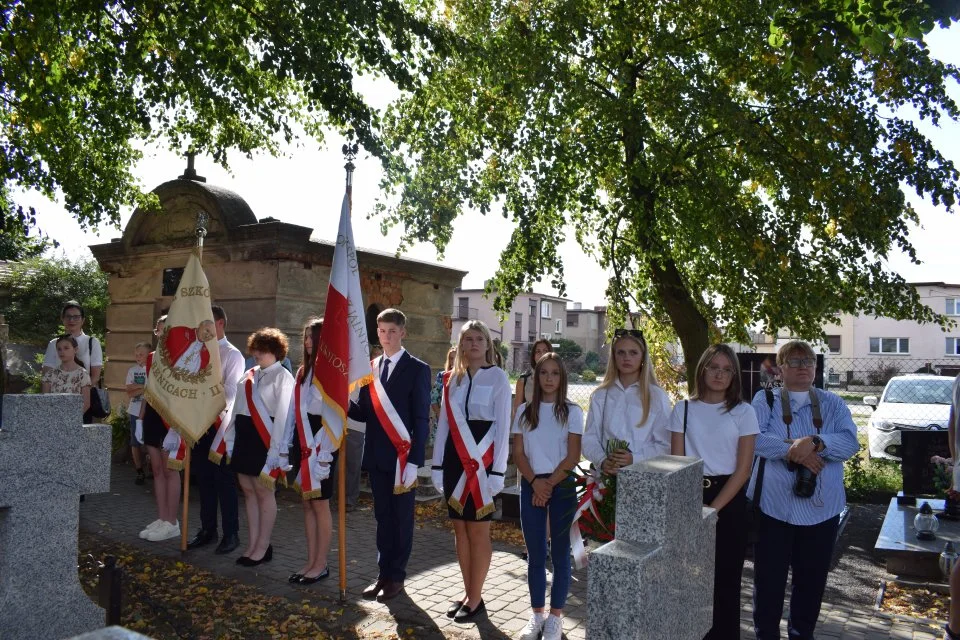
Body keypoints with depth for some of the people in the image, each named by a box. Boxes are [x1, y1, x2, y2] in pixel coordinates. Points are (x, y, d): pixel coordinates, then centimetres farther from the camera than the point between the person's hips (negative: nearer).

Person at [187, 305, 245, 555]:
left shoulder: (232, 354, -7)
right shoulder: (200, 352, 12)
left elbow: (230, 392, -14)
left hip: (220, 425, -6)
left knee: (224, 481, 2)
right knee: (204, 480, 14)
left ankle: (231, 534, 13)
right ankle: (207, 530, 27)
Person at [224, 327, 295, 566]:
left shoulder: (283, 377, -9)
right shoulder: (249, 375, 13)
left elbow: (283, 416, -14)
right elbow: (238, 408, 14)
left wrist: (275, 449, -18)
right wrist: (230, 439, 11)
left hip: (264, 439, -8)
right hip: (244, 436, 8)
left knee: (264, 492, 1)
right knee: (248, 491, 12)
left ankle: (263, 547, 12)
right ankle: (252, 545, 22)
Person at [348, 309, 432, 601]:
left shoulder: (417, 369, -6)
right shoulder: (370, 368, 9)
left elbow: (421, 418, -9)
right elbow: (364, 413, 8)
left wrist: (414, 461, -14)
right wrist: (346, 403, -13)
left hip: (402, 456, -5)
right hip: (376, 456, 5)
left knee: (401, 518, 7)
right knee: (382, 517, 14)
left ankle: (397, 576, 19)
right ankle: (384, 573, 25)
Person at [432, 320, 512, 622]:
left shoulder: (497, 376, -4)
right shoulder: (452, 378, 9)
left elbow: (503, 426, -7)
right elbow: (444, 423, 10)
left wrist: (498, 471, -11)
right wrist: (438, 466, 8)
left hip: (483, 459, -5)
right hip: (455, 458, 5)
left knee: (478, 530, 2)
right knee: (460, 529, 11)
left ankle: (476, 598, 16)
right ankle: (467, 593, 24)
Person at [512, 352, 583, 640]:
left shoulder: (572, 412, -2)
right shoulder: (524, 411, 4)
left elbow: (573, 457, -7)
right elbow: (519, 453, 1)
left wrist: (550, 484, -11)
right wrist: (535, 482, -12)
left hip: (562, 487, -2)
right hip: (530, 486, 2)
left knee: (560, 553, 6)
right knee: (535, 554, 8)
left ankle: (555, 616, 18)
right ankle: (537, 614, 20)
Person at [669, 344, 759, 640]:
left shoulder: (744, 412, -1)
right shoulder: (683, 409, 3)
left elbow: (743, 468, -4)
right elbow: (677, 462, 2)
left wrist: (714, 507, -12)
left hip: (729, 500, -1)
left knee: (725, 577, 6)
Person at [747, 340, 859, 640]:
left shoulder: (833, 403, 8)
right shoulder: (765, 399, 2)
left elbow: (850, 441, -7)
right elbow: (755, 439, -12)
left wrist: (815, 443, -24)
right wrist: (793, 450, -23)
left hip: (821, 508, 2)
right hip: (773, 505, -2)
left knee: (811, 579, 14)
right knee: (768, 577, 7)